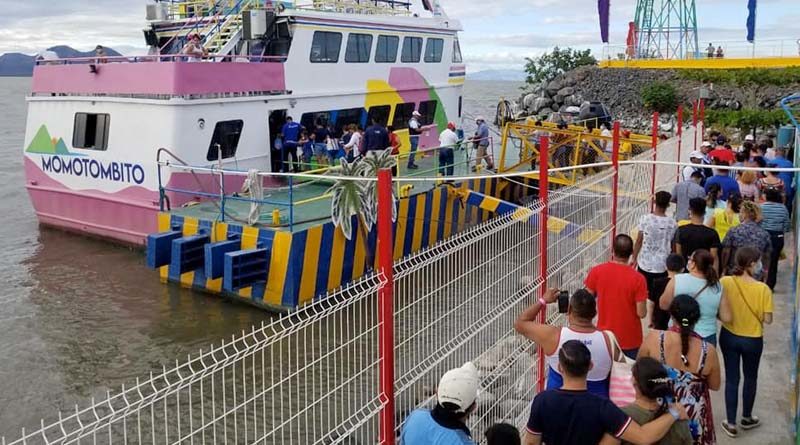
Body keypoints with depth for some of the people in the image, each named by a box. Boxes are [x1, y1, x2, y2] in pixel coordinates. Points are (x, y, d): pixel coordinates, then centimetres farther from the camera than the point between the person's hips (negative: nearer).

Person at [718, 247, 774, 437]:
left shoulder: (725, 282, -15)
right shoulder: (763, 289, -21)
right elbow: (768, 319, -16)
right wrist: (756, 315, 3)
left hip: (728, 337, 2)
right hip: (752, 340, -2)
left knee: (731, 379, 13)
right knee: (750, 378, 21)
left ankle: (731, 423, 20)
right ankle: (747, 418, 38)